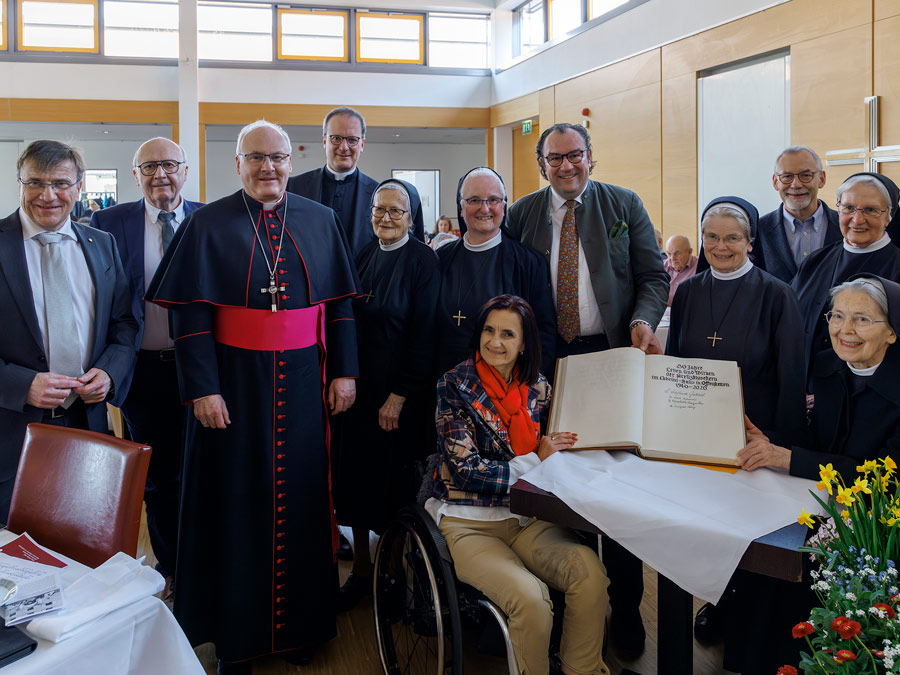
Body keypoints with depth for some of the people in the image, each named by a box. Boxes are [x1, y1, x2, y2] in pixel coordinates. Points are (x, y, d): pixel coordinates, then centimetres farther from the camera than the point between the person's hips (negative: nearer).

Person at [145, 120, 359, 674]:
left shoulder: (321, 222, 6)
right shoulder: (209, 225, -2)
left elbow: (340, 303, 7)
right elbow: (191, 313, -7)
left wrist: (344, 372, 0)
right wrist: (202, 389, -14)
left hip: (303, 384, 3)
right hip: (235, 383, -2)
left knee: (302, 497, 10)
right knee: (238, 501, 6)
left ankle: (302, 624, 26)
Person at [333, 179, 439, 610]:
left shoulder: (422, 260, -9)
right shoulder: (363, 257, 8)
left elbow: (424, 336, -13)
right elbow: (349, 324, 12)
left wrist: (398, 397, -15)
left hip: (401, 393, -5)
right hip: (359, 387, 5)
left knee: (394, 482, 3)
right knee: (356, 478, 8)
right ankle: (361, 570, 21)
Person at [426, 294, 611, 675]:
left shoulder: (538, 388, 7)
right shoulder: (455, 386, -6)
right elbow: (465, 471, -12)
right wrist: (534, 461, -12)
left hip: (527, 517, 4)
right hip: (469, 523, -4)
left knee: (591, 573, -22)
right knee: (531, 600, -28)